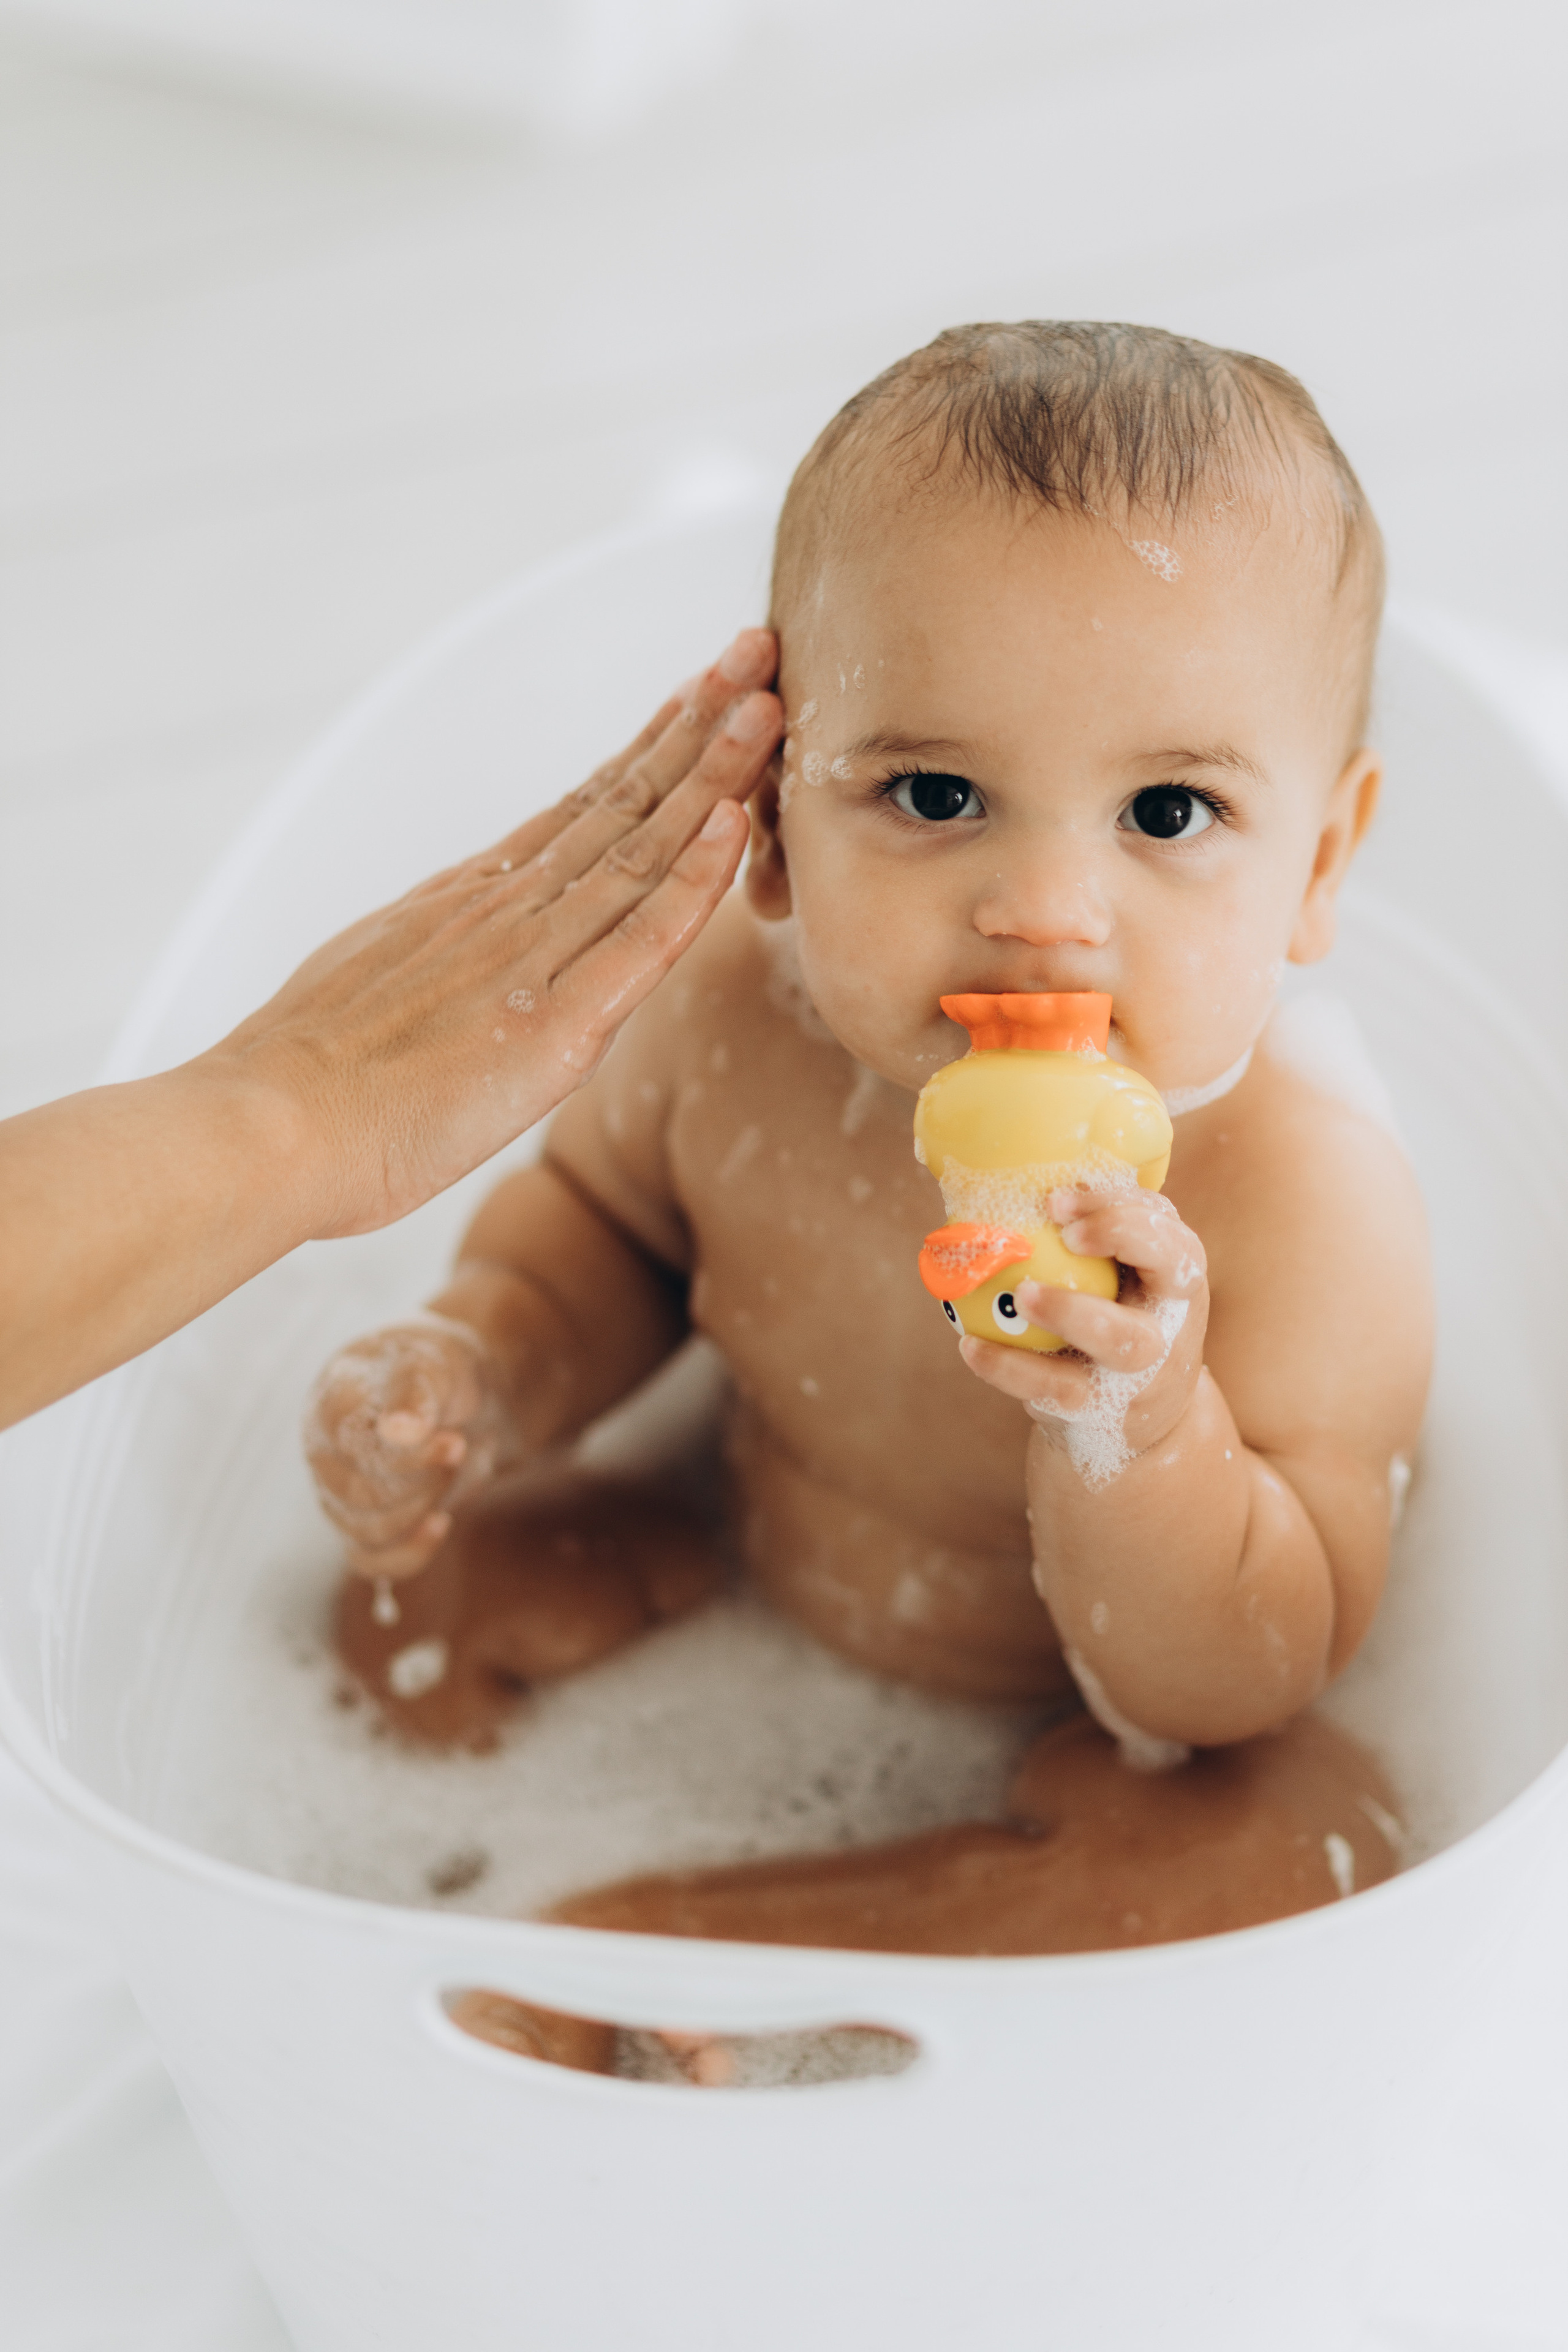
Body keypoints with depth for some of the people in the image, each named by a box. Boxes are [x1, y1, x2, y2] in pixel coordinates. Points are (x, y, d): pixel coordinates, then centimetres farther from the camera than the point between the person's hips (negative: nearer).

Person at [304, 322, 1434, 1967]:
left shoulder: (1306, 1210, -35)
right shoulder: (737, 1007, -23)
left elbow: (1238, 1685, -28)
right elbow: (599, 1216, 2)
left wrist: (1136, 1431, -47)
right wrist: (476, 1374, -19)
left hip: (1091, 1712, -3)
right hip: (758, 1573, 4)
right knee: (414, 1599, -1)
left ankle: (687, 1933, -18)